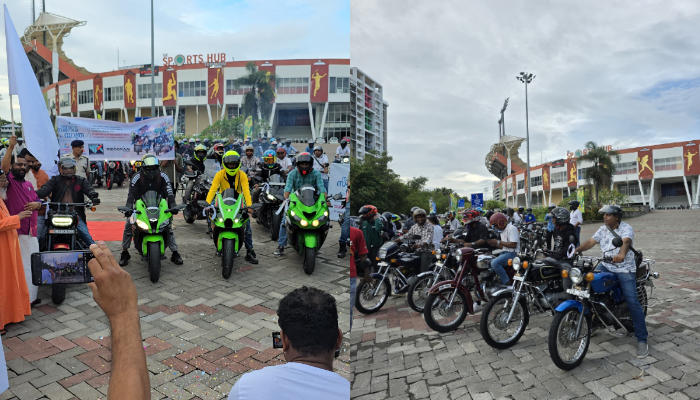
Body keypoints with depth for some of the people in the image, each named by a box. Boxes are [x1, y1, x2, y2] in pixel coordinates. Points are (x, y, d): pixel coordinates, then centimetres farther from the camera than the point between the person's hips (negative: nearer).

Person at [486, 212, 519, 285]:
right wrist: (495, 244, 4)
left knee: (495, 263, -29)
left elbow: (513, 245, -22)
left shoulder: (511, 228, -12)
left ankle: (507, 283, -21)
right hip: (505, 252, 10)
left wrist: (498, 242, -16)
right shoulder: (503, 231, 20)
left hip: (512, 253, -10)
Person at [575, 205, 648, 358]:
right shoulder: (603, 230, 10)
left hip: (625, 269, -5)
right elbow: (591, 241, -1)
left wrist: (621, 254, -50)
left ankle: (642, 339, -3)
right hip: (606, 266, 5)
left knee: (633, 302, -12)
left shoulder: (626, 228, -8)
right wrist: (577, 249, -20)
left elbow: (626, 242, -29)